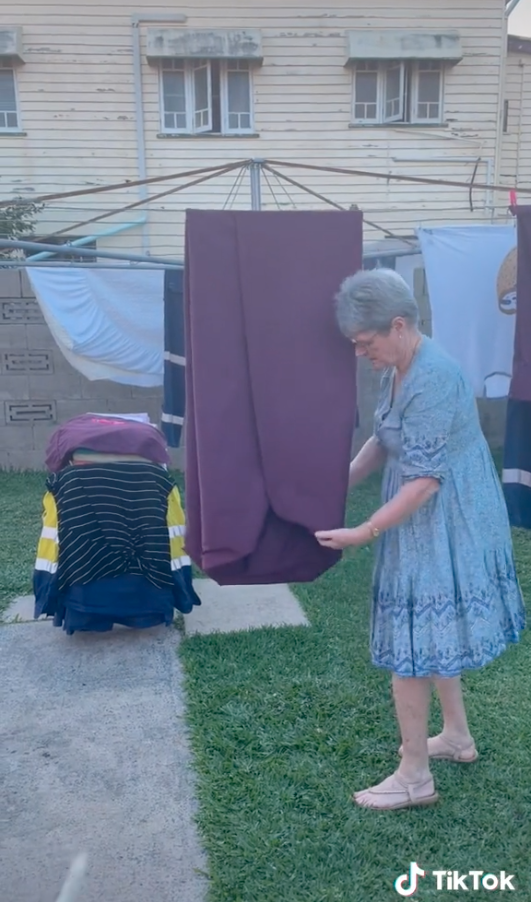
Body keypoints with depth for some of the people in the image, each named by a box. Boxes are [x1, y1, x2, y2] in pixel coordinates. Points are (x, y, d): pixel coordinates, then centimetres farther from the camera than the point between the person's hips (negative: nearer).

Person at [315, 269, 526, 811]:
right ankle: (457, 736, 42)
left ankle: (414, 778, 17)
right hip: (429, 524, 10)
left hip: (442, 528, -10)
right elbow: (383, 440, 14)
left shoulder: (431, 380, -26)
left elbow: (424, 480, -27)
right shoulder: (399, 370, 4)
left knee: (412, 643, 0)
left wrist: (363, 534, -23)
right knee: (431, 634, 22)